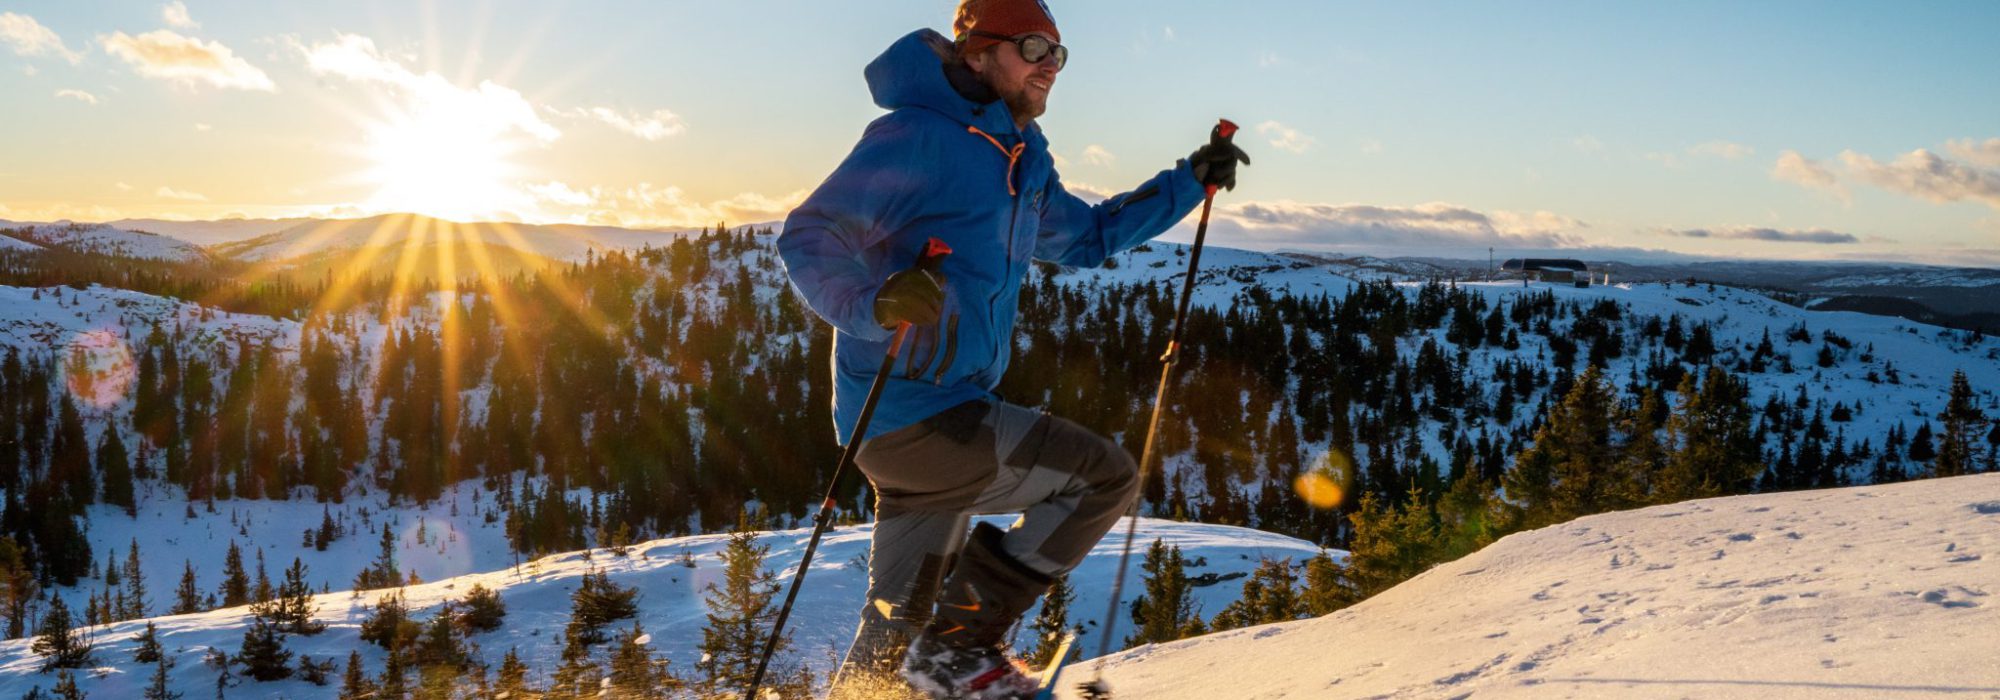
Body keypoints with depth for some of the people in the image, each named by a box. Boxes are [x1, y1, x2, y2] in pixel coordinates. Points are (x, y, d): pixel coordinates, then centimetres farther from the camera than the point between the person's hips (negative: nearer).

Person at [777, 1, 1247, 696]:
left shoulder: (1023, 161, 16)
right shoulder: (916, 138, -12)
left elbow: (1086, 236, 31)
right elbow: (807, 239, -17)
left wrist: (1190, 181, 25)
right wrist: (876, 303, -36)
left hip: (944, 415, 9)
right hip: (912, 413, -9)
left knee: (898, 625, 18)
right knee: (1106, 475, -9)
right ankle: (958, 644, -3)